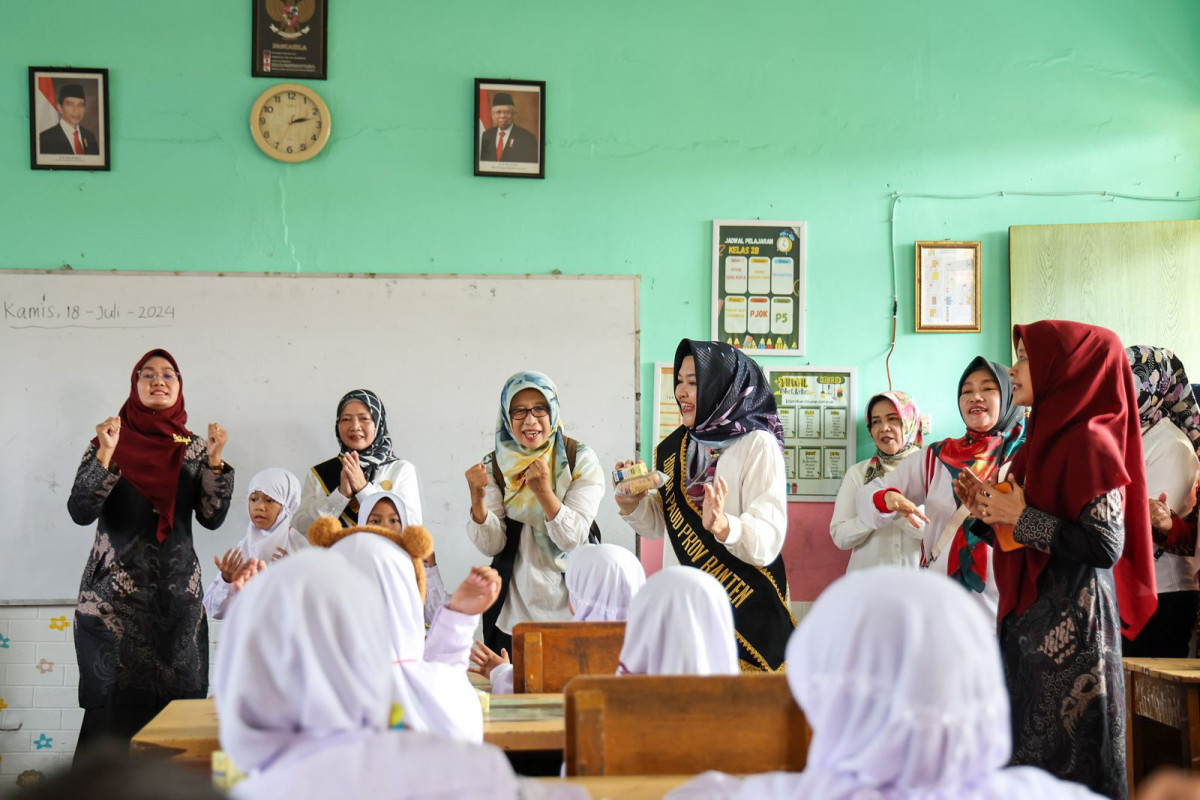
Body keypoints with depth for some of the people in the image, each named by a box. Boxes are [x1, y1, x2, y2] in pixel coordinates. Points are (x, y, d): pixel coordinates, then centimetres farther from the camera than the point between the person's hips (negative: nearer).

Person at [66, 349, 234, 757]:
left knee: (177, 699, -1)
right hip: (117, 591, -2)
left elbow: (212, 517, 2)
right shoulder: (112, 440, 2)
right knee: (116, 701, -6)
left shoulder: (195, 447, 8)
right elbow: (80, 512, -8)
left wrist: (214, 460, -9)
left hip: (178, 590, 2)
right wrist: (105, 454, -19)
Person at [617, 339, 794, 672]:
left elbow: (769, 540, -20)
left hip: (743, 609, -6)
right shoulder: (676, 447, 9)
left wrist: (724, 526, -38)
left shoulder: (757, 446, -11)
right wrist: (632, 504, -3)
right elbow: (660, 524, 17)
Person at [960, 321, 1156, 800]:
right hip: (1030, 621, 9)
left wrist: (1022, 519, -15)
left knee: (1067, 759, -2)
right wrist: (988, 513, 3)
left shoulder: (1088, 443, -13)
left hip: (1070, 625, -9)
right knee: (1027, 751, 12)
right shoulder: (1046, 439, 14)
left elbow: (1106, 546, -21)